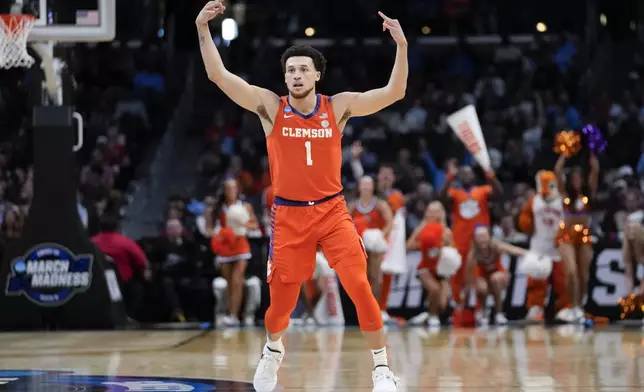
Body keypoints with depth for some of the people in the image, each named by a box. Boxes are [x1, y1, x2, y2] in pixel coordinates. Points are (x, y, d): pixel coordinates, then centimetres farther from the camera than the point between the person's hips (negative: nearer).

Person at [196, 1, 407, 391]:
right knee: (282, 298, 7)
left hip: (332, 210, 0)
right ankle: (273, 350, 41)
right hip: (289, 215, 0)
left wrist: (401, 46, -19)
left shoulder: (339, 106, -1)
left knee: (360, 286, -13)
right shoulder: (270, 106, -3)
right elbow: (218, 75, -10)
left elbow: (394, 92, -7)